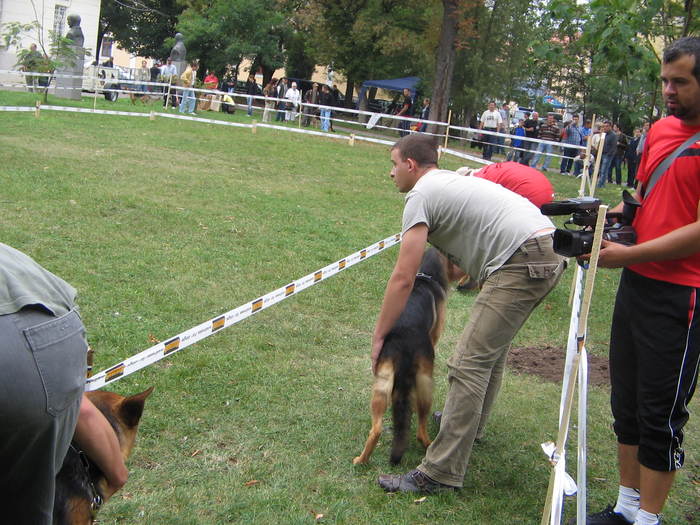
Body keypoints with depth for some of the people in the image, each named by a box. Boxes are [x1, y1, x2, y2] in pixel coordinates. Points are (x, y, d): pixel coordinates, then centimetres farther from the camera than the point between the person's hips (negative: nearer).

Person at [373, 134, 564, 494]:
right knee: (492, 344, 26)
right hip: (548, 252, 10)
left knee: (470, 365, -9)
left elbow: (403, 278, -6)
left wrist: (378, 337, 2)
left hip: (521, 263, -10)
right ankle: (467, 422, 44)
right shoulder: (452, 182, 27)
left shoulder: (421, 195, -2)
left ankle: (440, 473, -7)